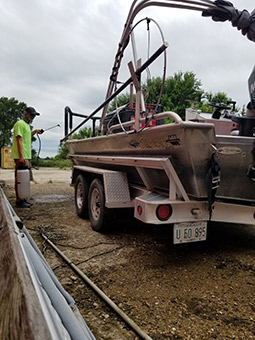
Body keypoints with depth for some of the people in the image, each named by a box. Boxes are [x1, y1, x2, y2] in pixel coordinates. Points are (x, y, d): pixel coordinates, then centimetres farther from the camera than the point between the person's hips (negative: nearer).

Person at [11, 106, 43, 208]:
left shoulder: (26, 125, 22)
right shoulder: (20, 124, -8)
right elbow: (19, 140, -17)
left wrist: (34, 131, 25)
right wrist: (21, 156, -24)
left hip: (26, 156, 10)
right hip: (21, 157, -10)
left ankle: (22, 199, 19)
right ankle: (19, 201, -3)